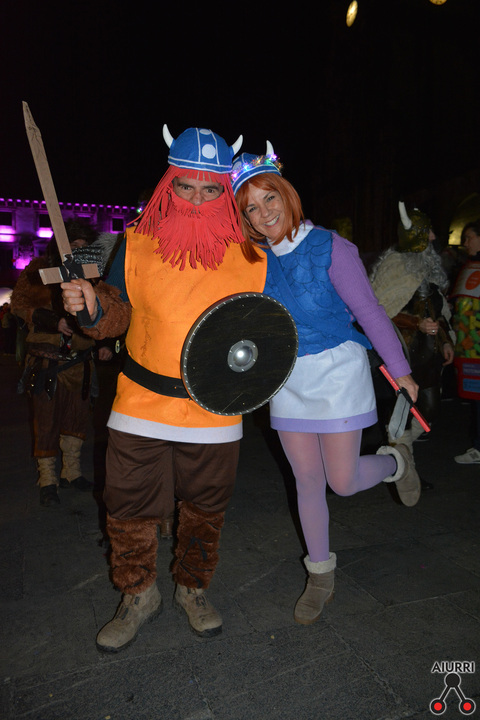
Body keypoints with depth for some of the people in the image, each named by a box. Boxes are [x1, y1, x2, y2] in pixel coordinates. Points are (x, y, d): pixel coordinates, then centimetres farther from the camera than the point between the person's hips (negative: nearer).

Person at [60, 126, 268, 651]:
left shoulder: (250, 253, -2)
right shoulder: (139, 243, -1)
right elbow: (119, 312, 6)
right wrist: (92, 308, -16)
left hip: (215, 411, 0)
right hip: (141, 405, 1)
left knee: (205, 510, 16)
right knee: (128, 509, 8)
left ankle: (192, 589, 44)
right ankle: (138, 596, 37)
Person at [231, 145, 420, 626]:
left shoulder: (329, 247, -12)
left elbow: (369, 311, -9)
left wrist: (400, 372, -4)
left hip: (337, 373, -4)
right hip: (288, 379, 4)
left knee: (343, 482, -1)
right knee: (307, 481, 11)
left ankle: (395, 462, 34)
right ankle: (320, 576, 31)